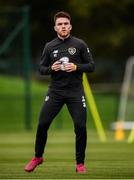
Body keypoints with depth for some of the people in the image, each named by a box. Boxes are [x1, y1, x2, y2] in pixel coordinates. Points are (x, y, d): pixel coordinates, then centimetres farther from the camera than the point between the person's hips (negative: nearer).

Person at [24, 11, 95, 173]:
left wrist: (76, 67, -16)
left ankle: (80, 163, 7)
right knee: (42, 124, -4)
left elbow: (91, 66, 1)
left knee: (80, 127, -8)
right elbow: (41, 68, 10)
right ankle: (37, 157, 17)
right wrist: (51, 68, -11)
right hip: (55, 91, 1)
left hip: (75, 92, -1)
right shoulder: (49, 47, 4)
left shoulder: (80, 44, 0)